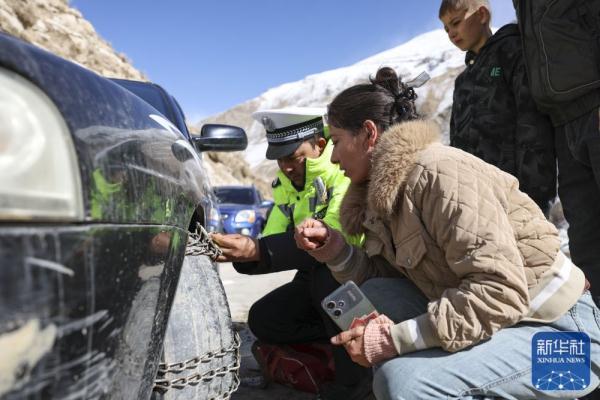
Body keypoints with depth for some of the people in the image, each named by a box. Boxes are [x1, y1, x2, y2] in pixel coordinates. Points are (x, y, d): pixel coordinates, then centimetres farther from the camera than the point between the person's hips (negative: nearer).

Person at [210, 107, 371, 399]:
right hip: (315, 279, 7)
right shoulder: (285, 183, 3)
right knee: (262, 320, -5)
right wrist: (244, 253, -28)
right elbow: (273, 239, -5)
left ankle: (357, 370, -17)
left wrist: (257, 251, -40)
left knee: (326, 274, -37)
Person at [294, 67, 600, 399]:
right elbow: (381, 283, 6)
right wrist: (337, 252, -9)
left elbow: (501, 293, -28)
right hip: (490, 324, 8)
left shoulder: (438, 171, -22)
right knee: (376, 296, -6)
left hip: (557, 333, -8)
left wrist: (397, 338, -28)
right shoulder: (382, 187, 4)